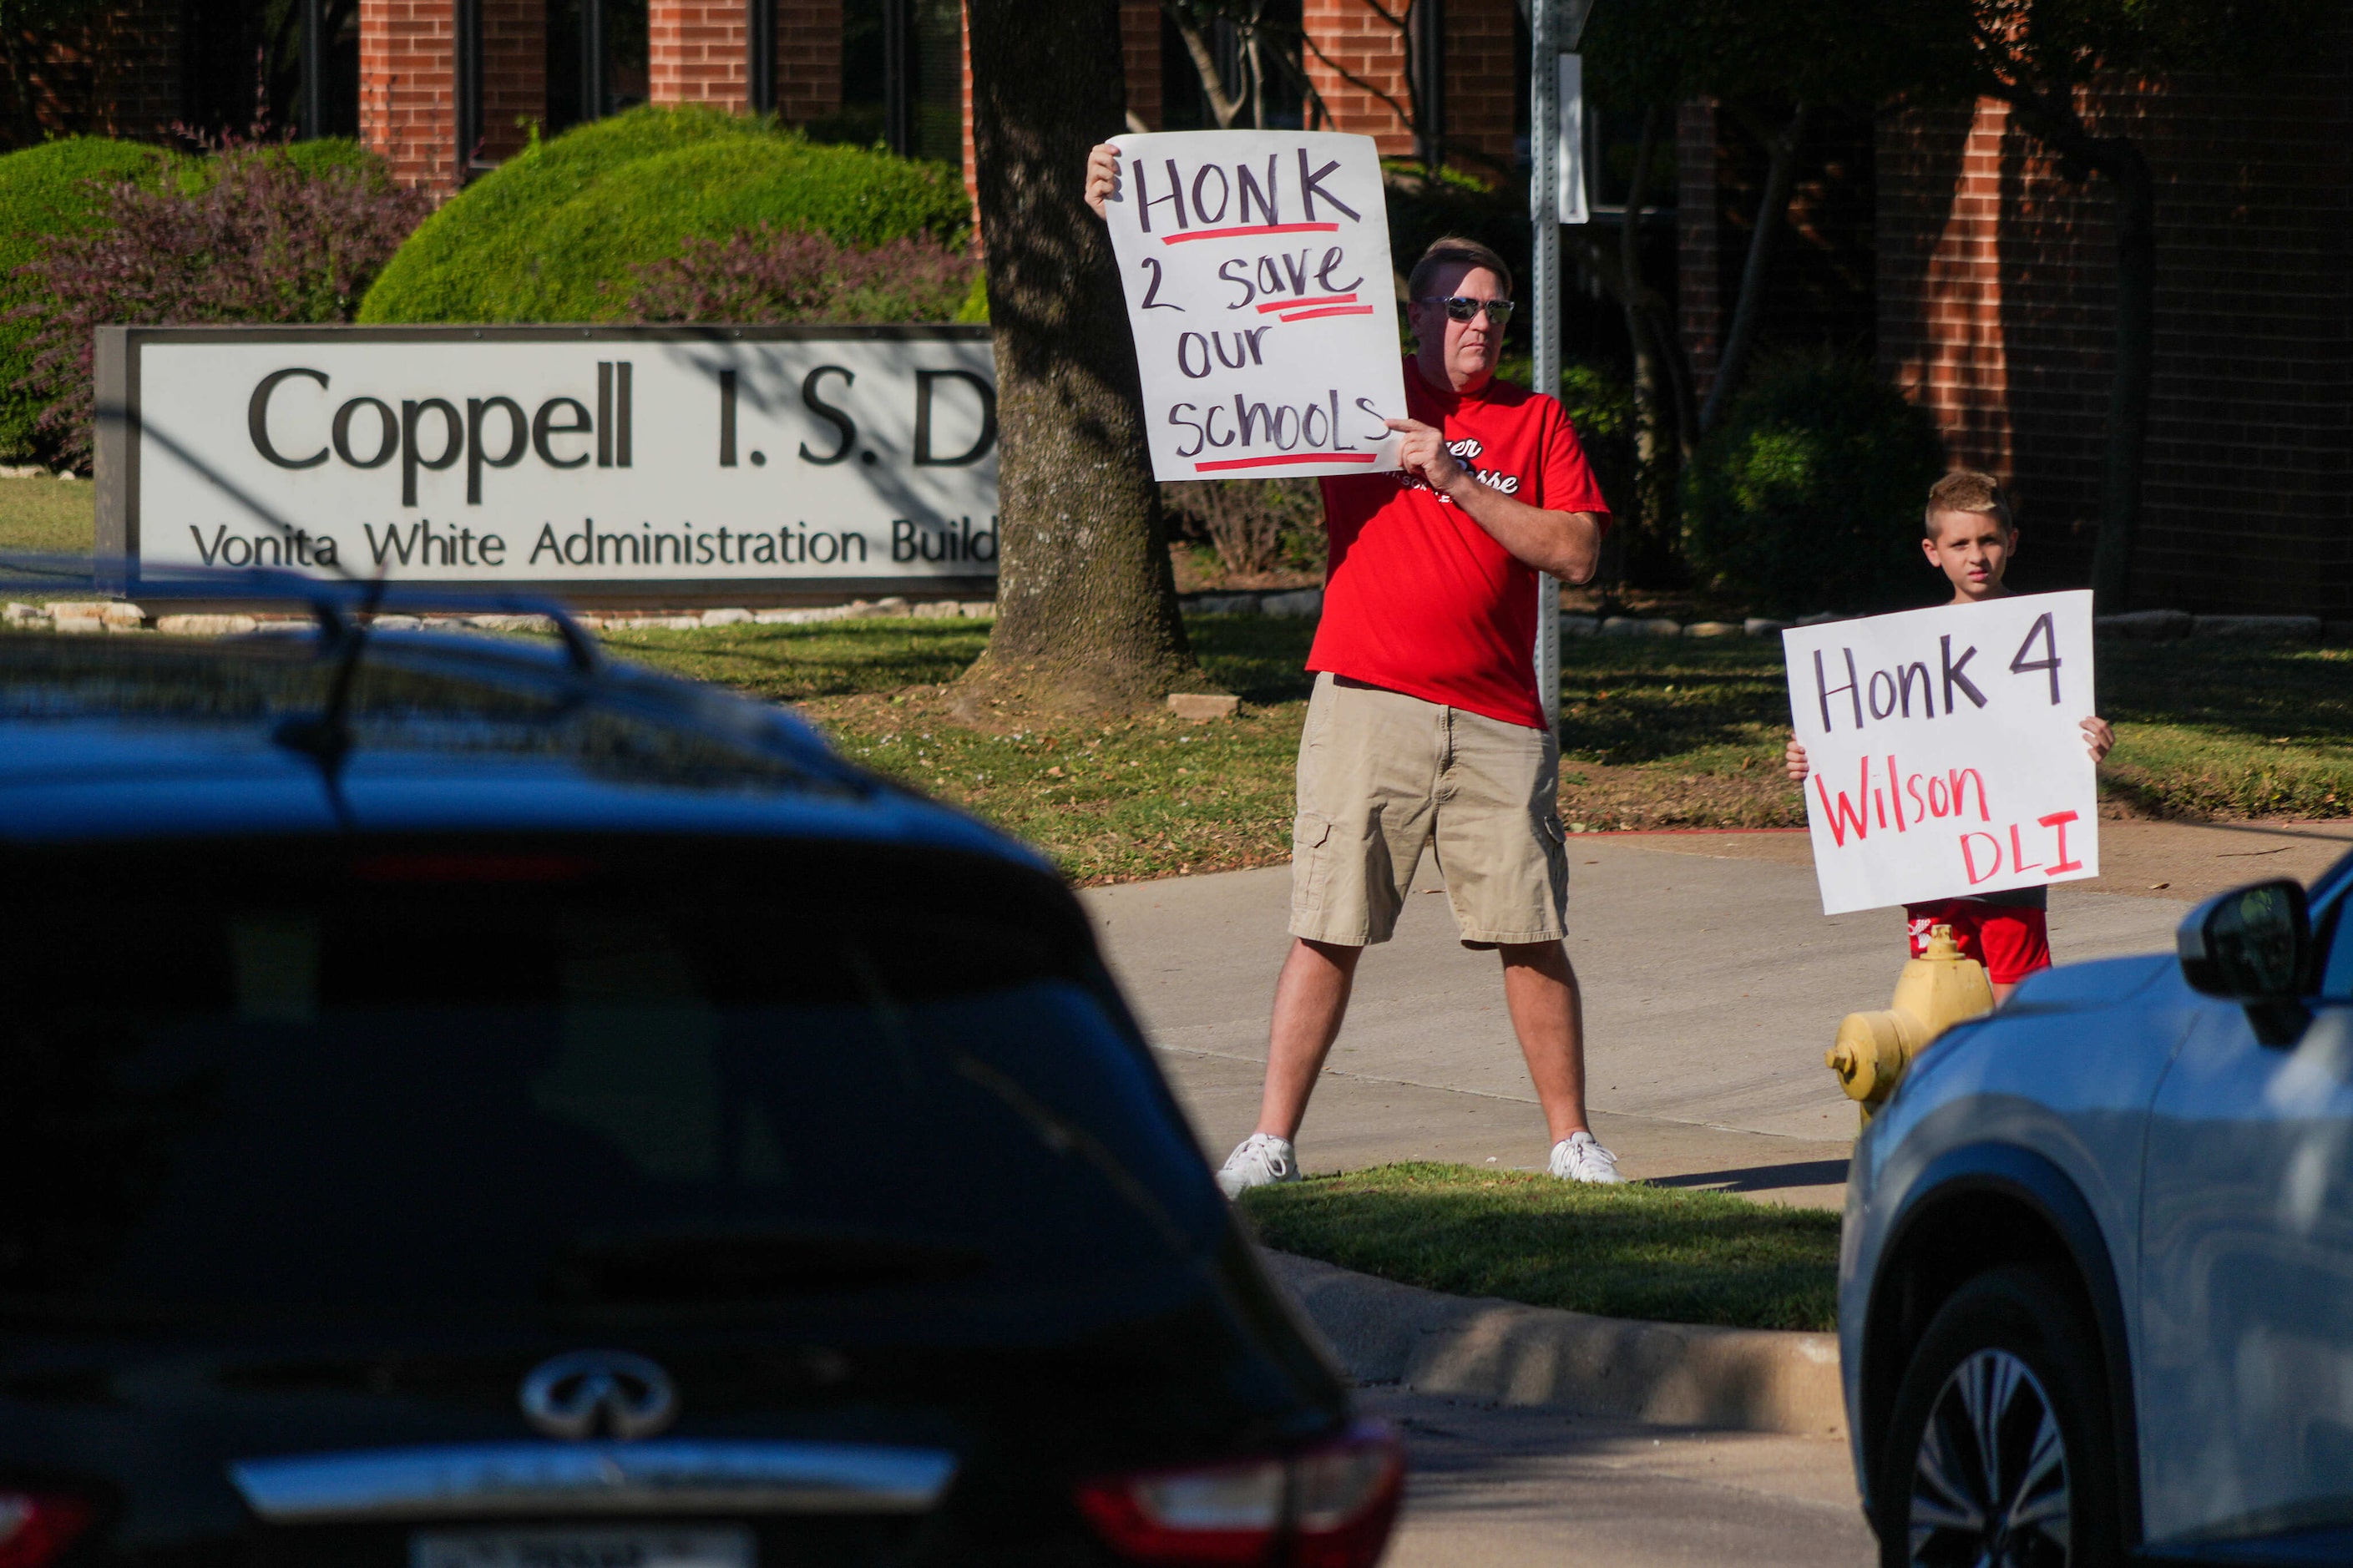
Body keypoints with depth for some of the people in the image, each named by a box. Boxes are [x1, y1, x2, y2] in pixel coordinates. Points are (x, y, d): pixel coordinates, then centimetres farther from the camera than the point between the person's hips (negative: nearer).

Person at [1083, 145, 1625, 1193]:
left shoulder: (1535, 421, 12)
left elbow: (1576, 553, 0)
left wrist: (1456, 479, -7)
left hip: (1497, 721, 1)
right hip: (1367, 703, -1)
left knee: (1532, 933, 2)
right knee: (1328, 928, -4)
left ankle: (1573, 1143, 12)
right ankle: (1271, 1144, -2)